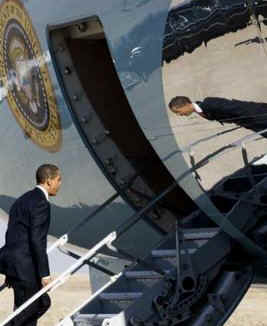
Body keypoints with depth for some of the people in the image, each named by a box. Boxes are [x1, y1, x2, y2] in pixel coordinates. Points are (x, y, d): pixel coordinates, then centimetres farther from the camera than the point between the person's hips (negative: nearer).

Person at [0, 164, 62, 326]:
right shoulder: (41, 203, -14)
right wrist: (45, 274, -18)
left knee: (42, 303, 18)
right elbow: (37, 240, -20)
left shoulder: (24, 199, 17)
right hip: (24, 266, -10)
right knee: (27, 311, -1)